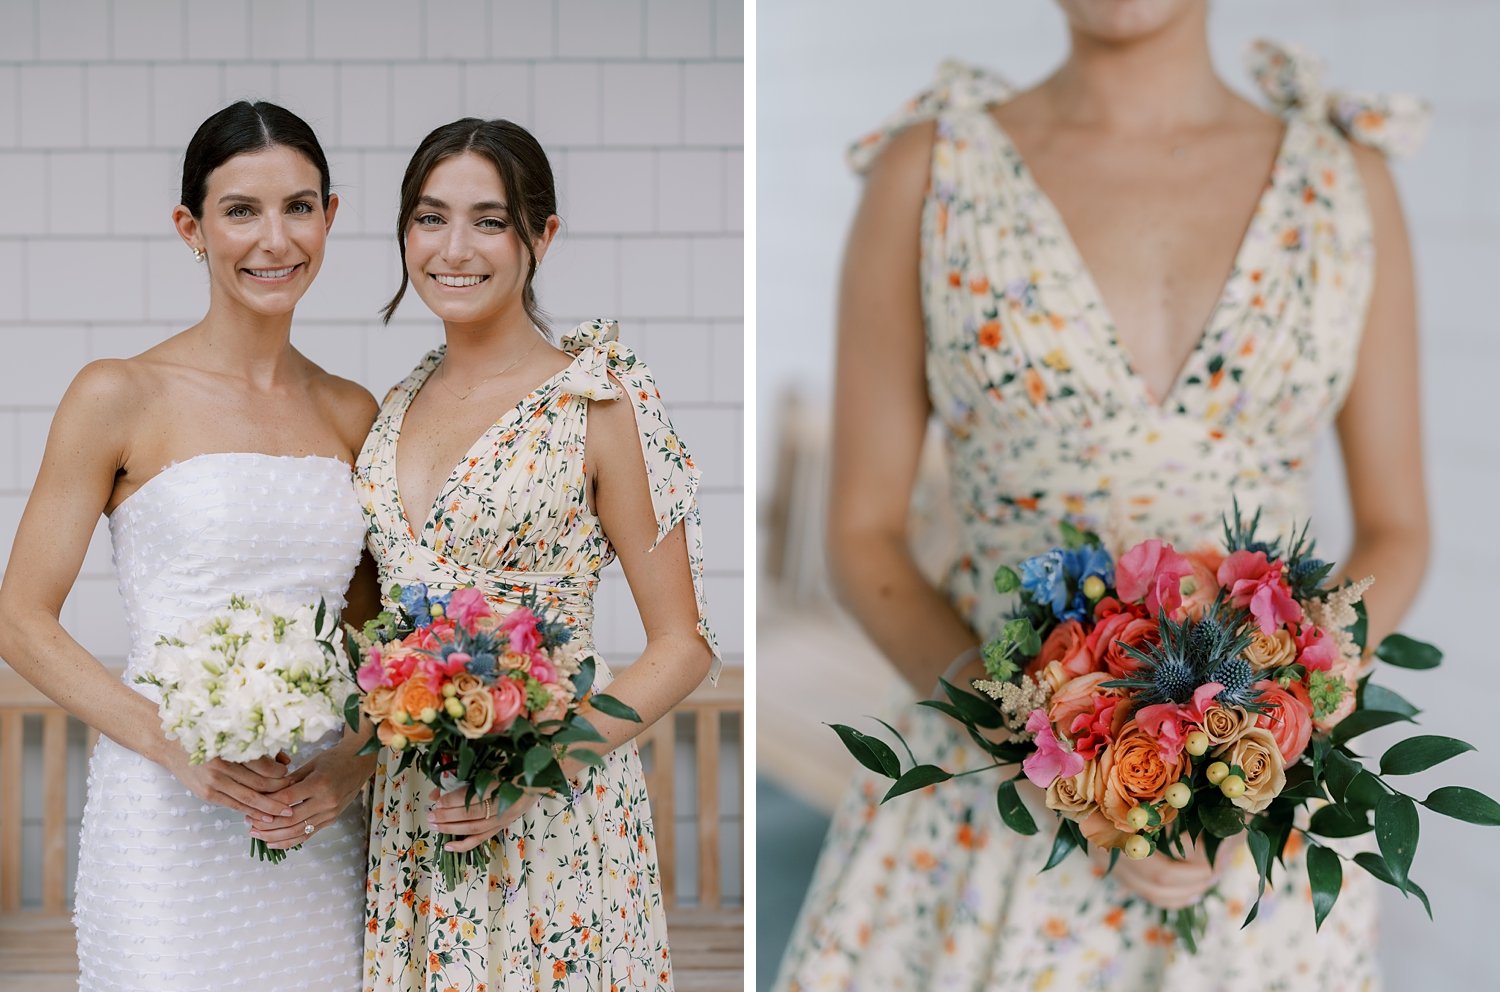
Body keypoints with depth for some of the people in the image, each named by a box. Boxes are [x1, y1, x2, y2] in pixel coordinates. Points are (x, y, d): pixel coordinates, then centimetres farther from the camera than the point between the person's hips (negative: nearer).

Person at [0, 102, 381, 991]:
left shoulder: (353, 415, 9)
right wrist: (177, 748, -16)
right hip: (171, 820, -4)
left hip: (322, 825, 4)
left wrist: (356, 760, -5)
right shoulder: (122, 399, -4)